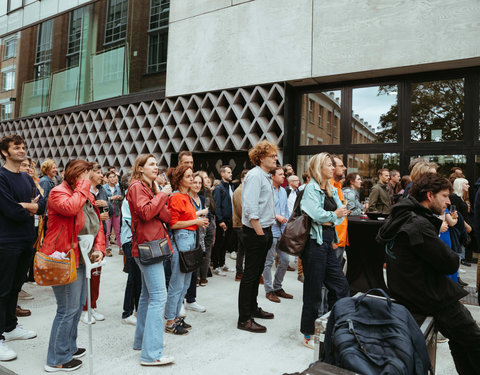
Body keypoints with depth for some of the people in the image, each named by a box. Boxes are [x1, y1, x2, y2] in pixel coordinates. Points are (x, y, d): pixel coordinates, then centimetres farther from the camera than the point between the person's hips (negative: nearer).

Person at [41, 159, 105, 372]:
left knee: (78, 304, 18)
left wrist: (99, 248, -1)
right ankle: (57, 360, 11)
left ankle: (69, 348, 34)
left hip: (81, 258, 9)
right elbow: (70, 207, -35)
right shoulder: (58, 192, -12)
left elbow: (97, 224, 13)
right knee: (68, 308, -4)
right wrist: (83, 186, -21)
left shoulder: (87, 196, 13)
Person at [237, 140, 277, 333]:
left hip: (264, 230, 10)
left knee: (256, 273, 19)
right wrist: (260, 232, -21)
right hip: (255, 232, -10)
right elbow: (250, 209, -24)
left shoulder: (266, 177, 16)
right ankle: (244, 319, 7)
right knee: (250, 274, -3)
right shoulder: (254, 175, -15)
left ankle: (253, 308, 33)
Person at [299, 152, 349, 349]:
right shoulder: (311, 188, -9)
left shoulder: (332, 190, 16)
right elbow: (318, 214, -21)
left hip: (327, 243, 8)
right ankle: (308, 335, 17)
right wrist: (335, 215, -3)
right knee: (313, 291, 1)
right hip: (315, 243, -8)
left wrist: (329, 221, -9)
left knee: (341, 285, 9)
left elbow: (341, 213, 9)